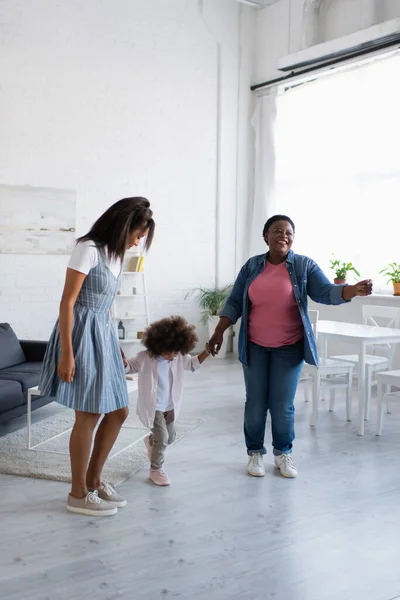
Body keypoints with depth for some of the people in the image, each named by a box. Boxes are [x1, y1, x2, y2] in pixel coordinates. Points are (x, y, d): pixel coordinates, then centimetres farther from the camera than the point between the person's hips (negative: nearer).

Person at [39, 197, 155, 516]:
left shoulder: (116, 255, 12)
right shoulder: (89, 249, -14)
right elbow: (67, 303, -16)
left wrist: (116, 347, 21)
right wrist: (67, 353, -21)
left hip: (104, 335, 9)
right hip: (83, 334, -9)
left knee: (119, 411, 11)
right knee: (88, 416, -2)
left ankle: (93, 480, 26)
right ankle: (78, 494, 13)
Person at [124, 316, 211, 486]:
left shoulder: (179, 358, -8)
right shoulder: (145, 358, -21)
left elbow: (192, 364, 10)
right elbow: (128, 366, -9)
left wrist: (206, 353, -6)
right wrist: (121, 360, -31)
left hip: (170, 406, 6)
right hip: (152, 407, -6)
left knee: (170, 437, 19)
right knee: (162, 438, -12)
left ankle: (150, 441, 52)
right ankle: (156, 469, 9)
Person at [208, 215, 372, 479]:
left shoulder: (304, 265, -4)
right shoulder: (252, 266, 2)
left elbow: (326, 292, -13)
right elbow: (235, 303, 5)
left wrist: (354, 289, -31)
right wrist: (219, 332, 1)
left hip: (289, 348, -1)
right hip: (255, 346, 2)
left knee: (283, 405, 2)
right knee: (255, 403, 6)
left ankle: (284, 452, 22)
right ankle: (255, 452, 23)